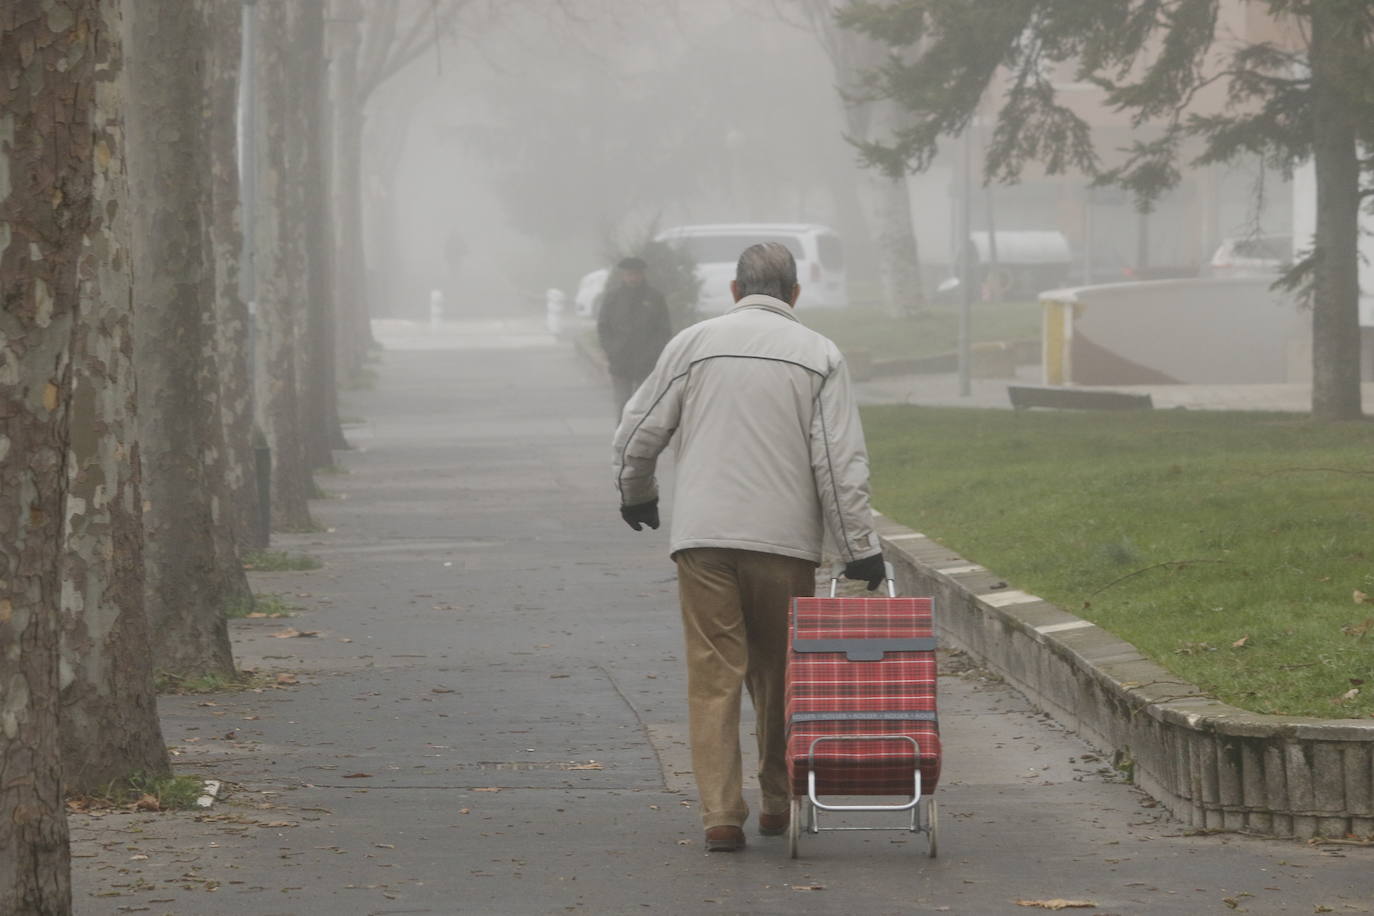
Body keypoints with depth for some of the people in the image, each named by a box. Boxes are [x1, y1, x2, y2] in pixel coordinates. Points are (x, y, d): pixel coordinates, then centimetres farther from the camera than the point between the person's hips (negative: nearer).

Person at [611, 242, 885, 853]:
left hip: (703, 539, 0)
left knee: (714, 676, 0)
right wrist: (860, 548, -1)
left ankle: (721, 814, -7)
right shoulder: (819, 356, 3)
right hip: (785, 542, 0)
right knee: (780, 676, 14)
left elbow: (638, 433, 10)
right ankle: (779, 801, 23)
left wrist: (636, 495, 29)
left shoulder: (693, 345, 6)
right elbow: (841, 463, -3)